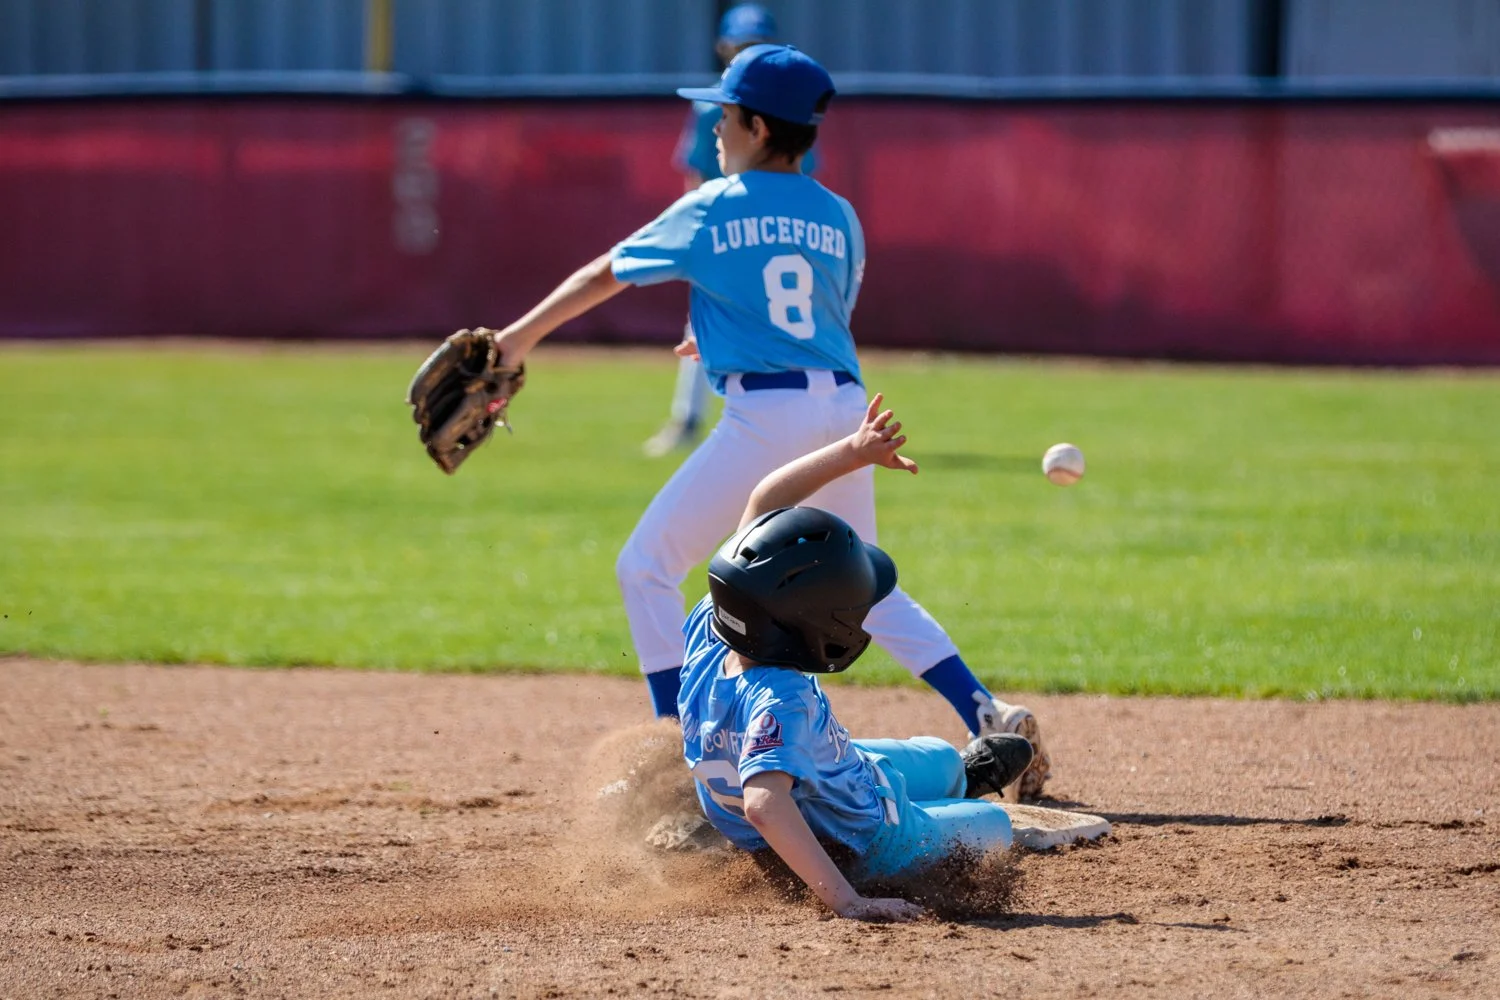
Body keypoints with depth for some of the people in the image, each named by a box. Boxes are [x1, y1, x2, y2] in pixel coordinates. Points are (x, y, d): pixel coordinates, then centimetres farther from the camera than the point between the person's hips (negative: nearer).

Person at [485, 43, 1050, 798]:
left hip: (764, 415, -6)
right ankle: (988, 715, 4)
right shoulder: (839, 218, 13)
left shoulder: (710, 210, 1)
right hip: (846, 405, 6)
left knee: (647, 567, 5)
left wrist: (520, 337, 15)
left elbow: (602, 276, 7)